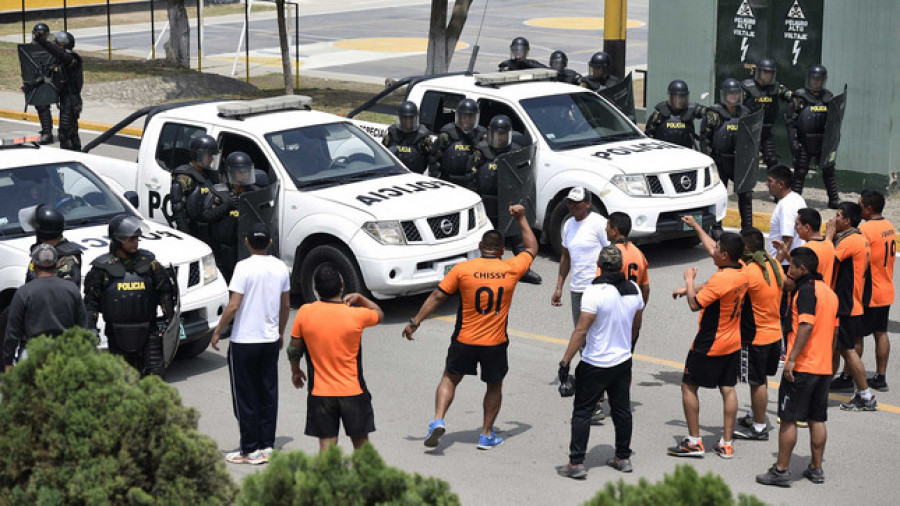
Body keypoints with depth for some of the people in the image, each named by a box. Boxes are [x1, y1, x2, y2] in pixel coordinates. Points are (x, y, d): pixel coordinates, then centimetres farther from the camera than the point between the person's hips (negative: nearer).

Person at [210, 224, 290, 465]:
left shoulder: (244, 267, -15)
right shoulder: (280, 268, 3)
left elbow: (233, 305, -17)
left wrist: (217, 332, -6)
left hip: (244, 341, -5)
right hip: (271, 340, 5)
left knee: (245, 397, 2)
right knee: (268, 394, 12)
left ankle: (250, 450, 4)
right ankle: (267, 445, 15)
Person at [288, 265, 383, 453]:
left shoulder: (305, 313, -9)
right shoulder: (356, 315, -13)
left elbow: (294, 349, 2)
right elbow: (379, 314, 9)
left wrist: (295, 371, 18)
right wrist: (360, 298, 9)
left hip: (320, 393, 1)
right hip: (352, 392, -1)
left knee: (327, 443, 5)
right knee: (361, 442, 15)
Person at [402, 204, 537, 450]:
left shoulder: (462, 269, -9)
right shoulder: (511, 269, -6)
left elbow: (437, 296, -7)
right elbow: (532, 248, 12)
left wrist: (415, 322, 1)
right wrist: (522, 219, 23)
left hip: (465, 340, 0)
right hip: (495, 342, 0)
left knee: (450, 379, 17)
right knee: (494, 386, 20)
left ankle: (438, 420, -2)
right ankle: (486, 434, 19)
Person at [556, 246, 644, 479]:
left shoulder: (595, 292, -20)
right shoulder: (634, 290, 0)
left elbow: (581, 331, -21)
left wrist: (565, 361, -16)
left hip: (595, 364, -6)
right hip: (623, 361, 6)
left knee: (582, 412, 1)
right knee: (622, 411, 16)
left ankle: (576, 463, 0)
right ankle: (623, 458, 25)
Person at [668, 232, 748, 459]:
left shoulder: (720, 279, -26)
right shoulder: (742, 274, 2)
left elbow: (695, 304, -20)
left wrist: (689, 280, -7)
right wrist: (689, 288, 18)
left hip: (709, 345, -8)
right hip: (733, 342, 8)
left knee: (689, 386, 5)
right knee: (728, 389, 10)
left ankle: (694, 442, 6)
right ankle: (727, 443, 13)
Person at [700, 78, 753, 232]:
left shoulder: (744, 113, 11)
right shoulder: (714, 114, -5)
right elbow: (705, 137, -6)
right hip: (720, 160, -4)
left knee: (746, 193, 1)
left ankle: (747, 227, 10)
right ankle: (716, 228, 11)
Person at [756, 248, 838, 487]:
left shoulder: (807, 290, -14)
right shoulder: (829, 292, 14)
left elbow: (806, 325, -24)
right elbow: (834, 330, 18)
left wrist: (791, 359, -23)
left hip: (801, 367, -9)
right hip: (824, 367, 9)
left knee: (788, 418, -2)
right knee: (817, 419, 13)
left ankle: (781, 470, 0)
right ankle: (816, 468, 16)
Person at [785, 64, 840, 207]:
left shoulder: (828, 97, 10)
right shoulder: (800, 97, -4)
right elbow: (789, 119, -6)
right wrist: (793, 140, -13)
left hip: (823, 142, 4)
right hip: (804, 142, -4)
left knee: (829, 171, 5)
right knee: (800, 171, 1)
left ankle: (834, 200, 13)